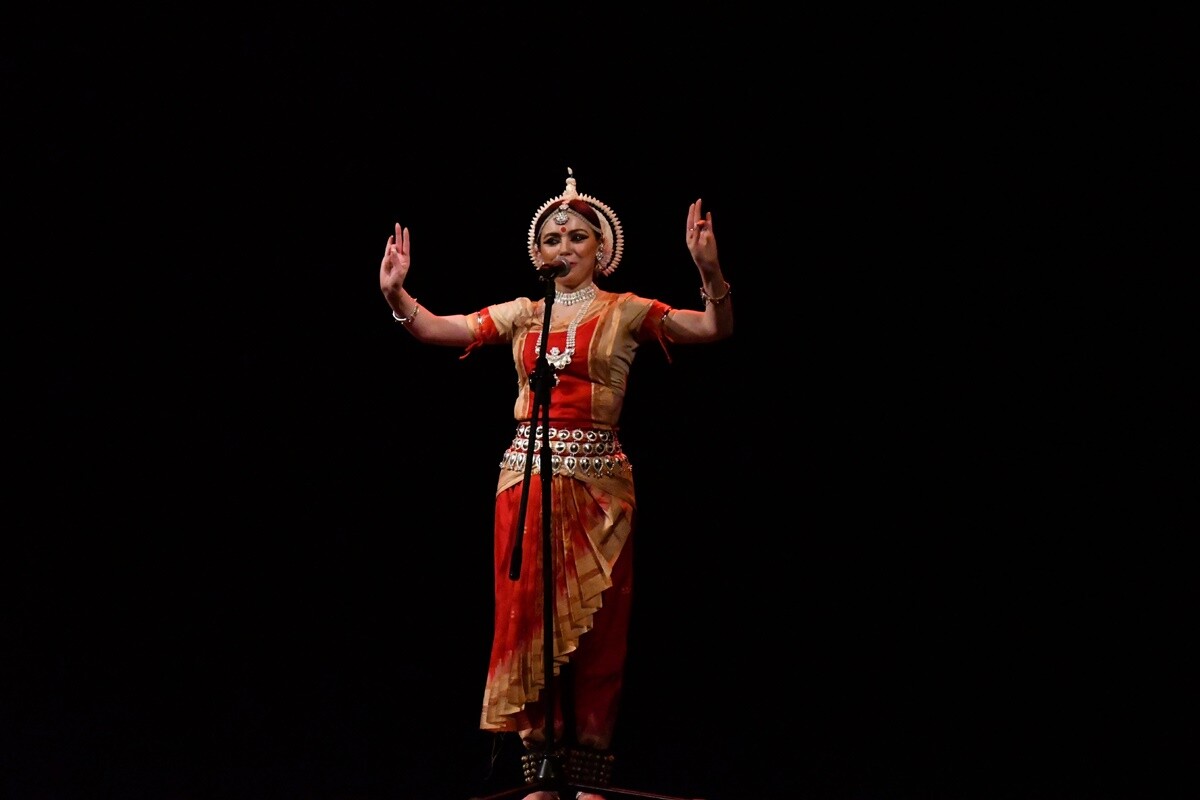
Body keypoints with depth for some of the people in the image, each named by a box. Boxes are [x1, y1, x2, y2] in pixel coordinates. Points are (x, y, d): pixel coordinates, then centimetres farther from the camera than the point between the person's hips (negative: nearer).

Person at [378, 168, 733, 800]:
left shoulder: (624, 311, 4)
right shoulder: (521, 314, 12)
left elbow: (714, 328, -6)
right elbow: (434, 328, 7)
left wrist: (710, 271, -23)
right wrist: (396, 293, -10)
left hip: (598, 481, -2)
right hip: (526, 475, 2)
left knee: (595, 626, -1)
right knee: (528, 616, 0)